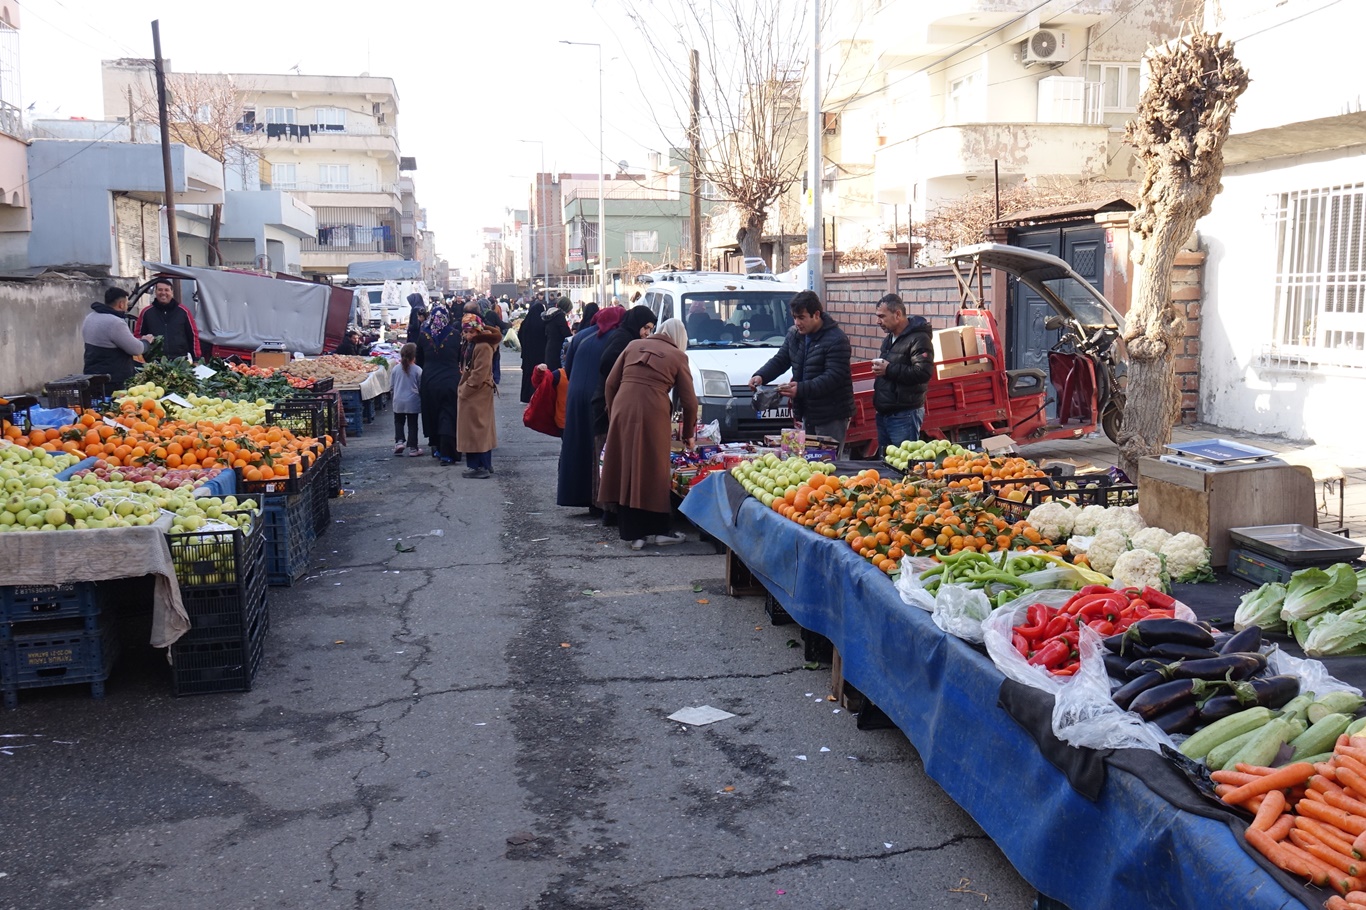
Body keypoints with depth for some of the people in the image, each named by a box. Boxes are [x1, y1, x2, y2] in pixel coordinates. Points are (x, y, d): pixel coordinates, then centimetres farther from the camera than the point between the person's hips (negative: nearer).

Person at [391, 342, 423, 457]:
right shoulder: (418, 370, -11)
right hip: (413, 402, -2)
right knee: (412, 425, 6)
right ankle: (413, 448, 8)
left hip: (398, 401, 2)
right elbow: (421, 387, -4)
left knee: (399, 422, 20)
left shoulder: (396, 369, -4)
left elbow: (391, 387, 4)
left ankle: (399, 441, 3)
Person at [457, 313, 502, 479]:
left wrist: (465, 389, -16)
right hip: (471, 393, 10)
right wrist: (463, 387, 13)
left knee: (477, 429, -7)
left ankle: (482, 467, -3)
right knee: (482, 429, 14)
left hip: (477, 395, -10)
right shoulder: (471, 345, 14)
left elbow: (479, 374, -23)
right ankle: (485, 465, 21)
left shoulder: (483, 347, -18)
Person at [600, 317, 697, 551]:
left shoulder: (633, 346, 16)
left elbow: (611, 383, 12)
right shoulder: (678, 356, 8)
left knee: (626, 471, 8)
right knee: (653, 473, 7)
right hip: (653, 414, -3)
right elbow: (689, 400, 8)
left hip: (622, 411, 3)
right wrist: (688, 433, 20)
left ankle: (633, 532, 13)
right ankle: (656, 530, 14)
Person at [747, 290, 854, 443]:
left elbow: (834, 377, -23)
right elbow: (780, 360, 12)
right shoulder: (794, 334, 9)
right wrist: (761, 376, -9)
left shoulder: (836, 340, -16)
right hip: (807, 413, 8)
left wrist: (801, 388, -32)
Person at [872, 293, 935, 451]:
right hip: (883, 413, 10)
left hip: (904, 416, -10)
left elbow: (923, 372, -25)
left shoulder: (919, 339, -13)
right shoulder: (888, 339, 18)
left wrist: (889, 370, -21)